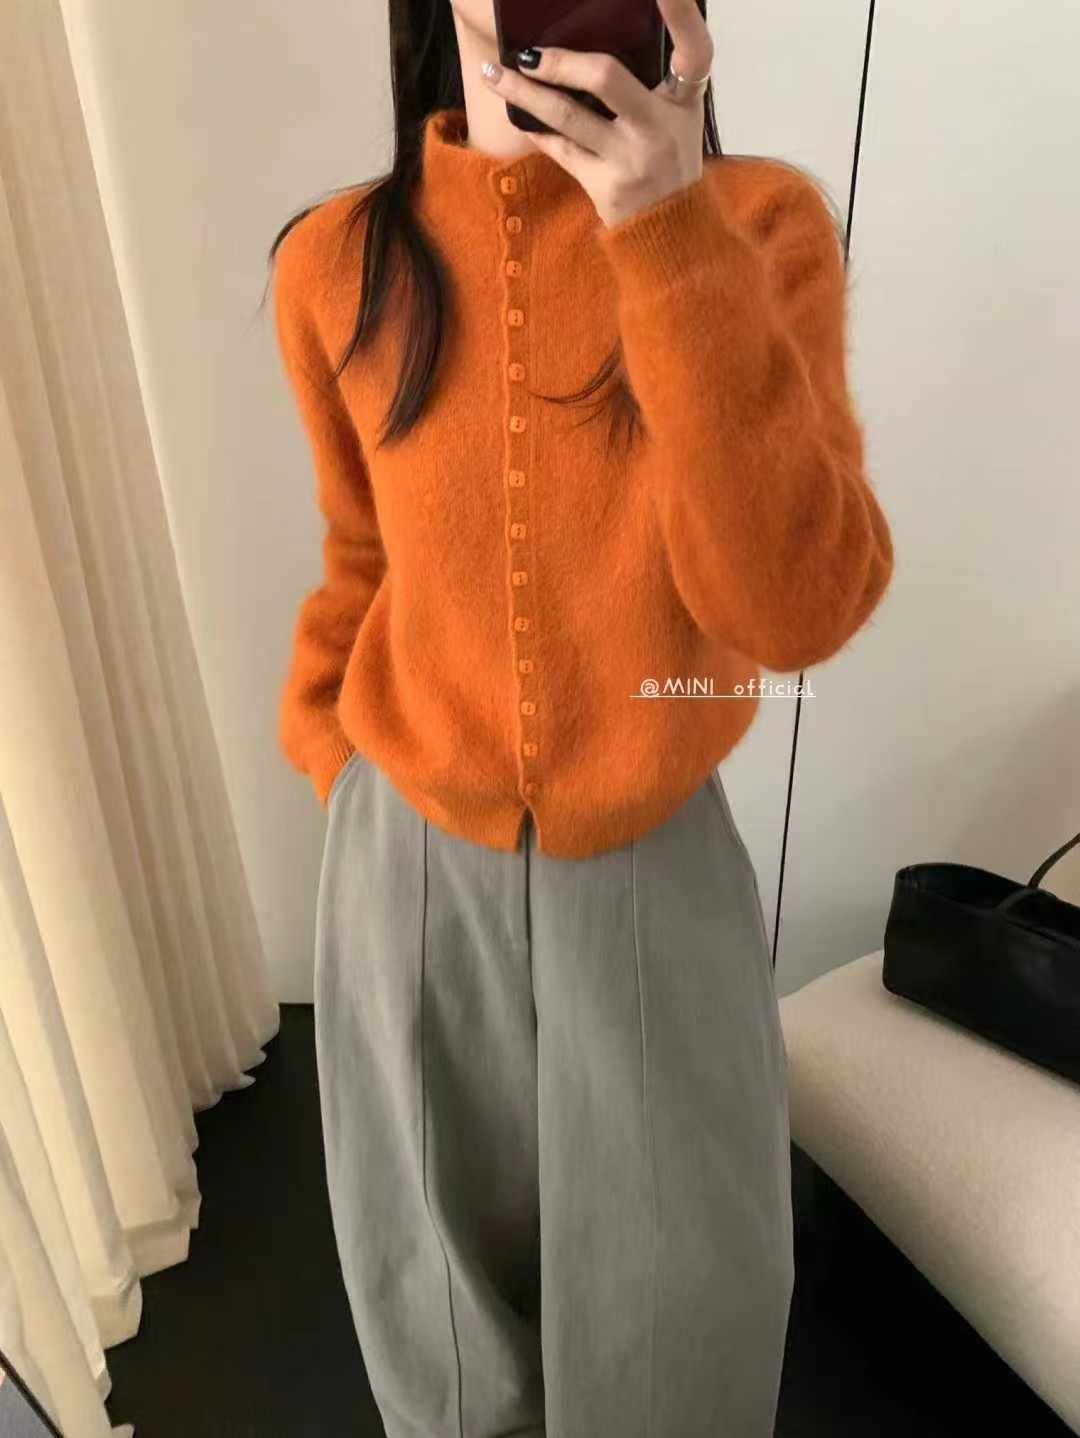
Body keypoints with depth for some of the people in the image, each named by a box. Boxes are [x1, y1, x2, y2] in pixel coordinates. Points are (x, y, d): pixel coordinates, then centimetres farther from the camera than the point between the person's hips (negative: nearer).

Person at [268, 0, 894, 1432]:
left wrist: (672, 238, -27)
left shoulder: (758, 219, -10)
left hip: (656, 863, 0)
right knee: (449, 1291, 22)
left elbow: (799, 605, -22)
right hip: (412, 862, 2)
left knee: (682, 1300, 20)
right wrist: (333, 766, 9)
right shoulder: (337, 262, -5)